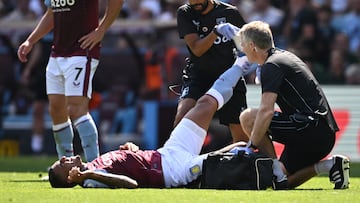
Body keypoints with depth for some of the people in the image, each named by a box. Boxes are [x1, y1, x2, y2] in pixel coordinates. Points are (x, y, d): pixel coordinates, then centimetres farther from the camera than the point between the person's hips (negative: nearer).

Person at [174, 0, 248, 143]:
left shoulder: (230, 13, -4)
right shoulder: (185, 13, -6)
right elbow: (197, 49, -16)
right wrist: (216, 31, -31)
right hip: (197, 75, -1)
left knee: (241, 133, -2)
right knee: (182, 117, -27)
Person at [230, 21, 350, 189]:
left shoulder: (271, 66, -11)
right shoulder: (286, 56, 20)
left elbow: (266, 111, -23)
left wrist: (252, 144, -16)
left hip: (310, 130, -10)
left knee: (248, 117, -10)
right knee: (284, 181, 17)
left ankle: (277, 173, -11)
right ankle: (330, 165, 6)